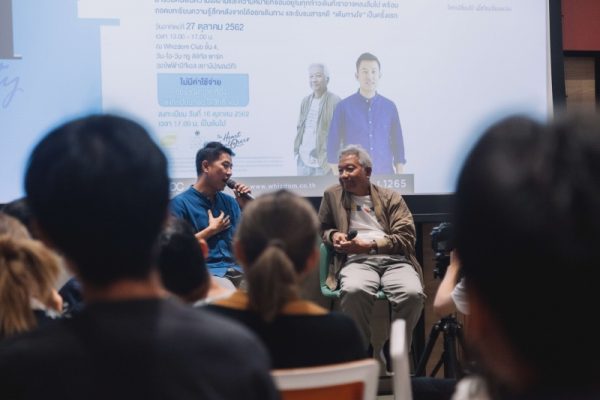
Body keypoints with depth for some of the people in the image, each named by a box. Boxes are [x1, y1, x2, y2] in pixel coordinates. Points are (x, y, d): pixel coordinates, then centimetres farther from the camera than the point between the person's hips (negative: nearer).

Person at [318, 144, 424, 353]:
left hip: (394, 260, 0)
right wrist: (333, 235, 7)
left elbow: (406, 238, 7)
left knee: (413, 293, -34)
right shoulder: (332, 195, 21)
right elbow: (322, 228, 32)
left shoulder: (391, 198, 16)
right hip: (357, 260, 0)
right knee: (353, 289, -39)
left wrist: (370, 245, -6)